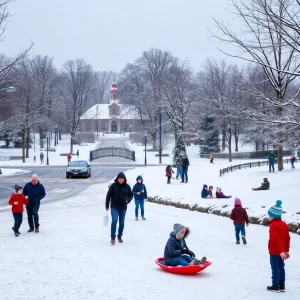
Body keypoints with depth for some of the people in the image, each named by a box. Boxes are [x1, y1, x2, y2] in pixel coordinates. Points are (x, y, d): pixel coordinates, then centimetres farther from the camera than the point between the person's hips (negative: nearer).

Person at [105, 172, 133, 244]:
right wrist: (107, 206, -3)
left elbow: (131, 195, 11)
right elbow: (108, 195, -2)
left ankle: (119, 236, 26)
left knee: (122, 222, 9)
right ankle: (113, 237, -11)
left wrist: (128, 200, -10)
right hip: (114, 207, -3)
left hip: (123, 207, 3)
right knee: (114, 220, -17)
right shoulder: (113, 186, -5)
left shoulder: (127, 187, 1)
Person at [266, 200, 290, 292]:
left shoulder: (273, 225, -19)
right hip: (282, 251, 8)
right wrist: (286, 250, 16)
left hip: (274, 252, -8)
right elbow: (287, 238, 10)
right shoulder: (284, 224, 7)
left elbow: (276, 239, -26)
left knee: (275, 268, -1)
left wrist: (281, 251, -28)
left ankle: (276, 286, 4)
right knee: (281, 267, 13)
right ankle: (282, 285, 17)